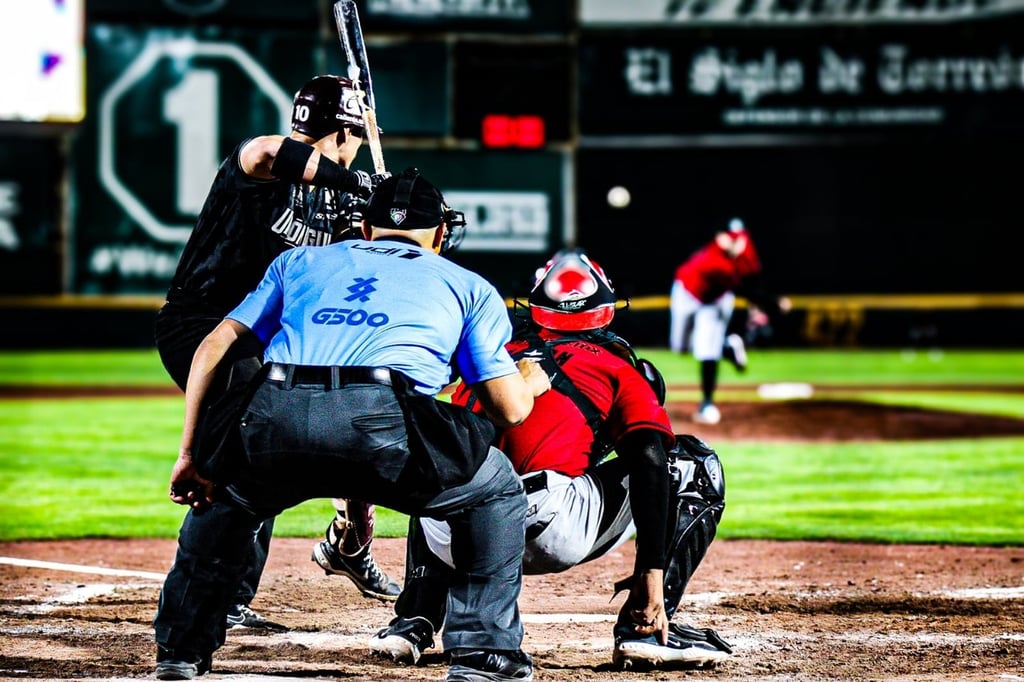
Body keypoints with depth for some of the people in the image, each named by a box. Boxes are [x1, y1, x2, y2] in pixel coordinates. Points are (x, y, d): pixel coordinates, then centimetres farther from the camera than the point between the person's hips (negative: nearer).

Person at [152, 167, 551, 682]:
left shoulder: (300, 262, 34)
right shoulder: (469, 287, 29)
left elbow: (213, 349, 25)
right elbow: (510, 408, 21)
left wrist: (190, 456, 27)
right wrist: (531, 382, 44)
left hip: (275, 424, 3)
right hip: (382, 426, -3)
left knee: (218, 497, 36)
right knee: (496, 491, 25)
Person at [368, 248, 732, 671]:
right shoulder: (616, 366, 19)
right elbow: (650, 458, 2)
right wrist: (652, 571, -3)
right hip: (558, 536, -4)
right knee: (696, 466, 17)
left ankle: (413, 623, 21)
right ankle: (647, 629, 6)